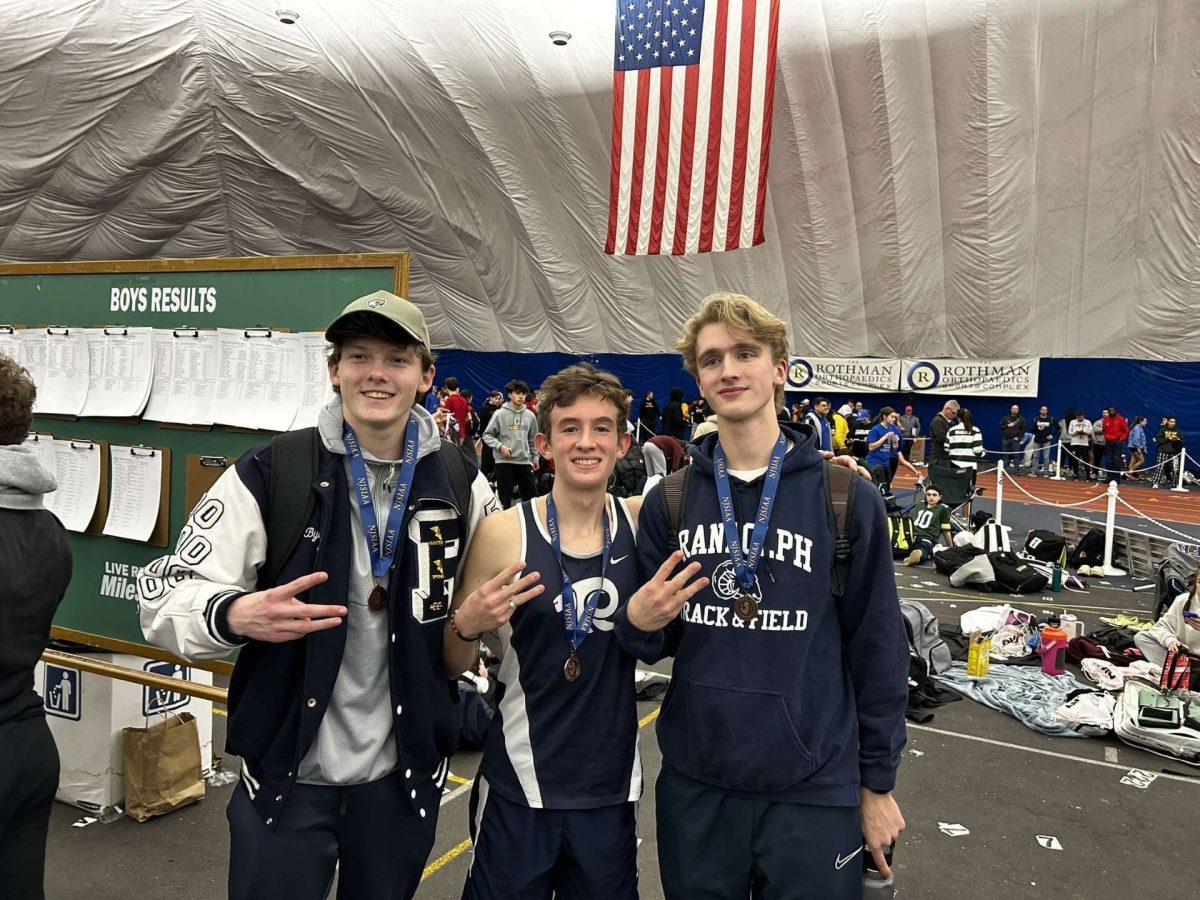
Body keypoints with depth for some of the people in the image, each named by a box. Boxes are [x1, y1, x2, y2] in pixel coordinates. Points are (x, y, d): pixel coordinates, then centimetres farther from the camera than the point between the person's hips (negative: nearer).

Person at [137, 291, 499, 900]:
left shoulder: (461, 484, -2)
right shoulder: (267, 476, -10)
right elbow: (163, 597, -9)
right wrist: (236, 615, -30)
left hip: (406, 774, 3)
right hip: (286, 774, -2)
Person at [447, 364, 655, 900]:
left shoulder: (642, 522, -6)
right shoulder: (503, 534, -12)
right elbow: (453, 666, -2)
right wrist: (468, 626, -23)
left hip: (614, 789, 3)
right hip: (518, 788, -2)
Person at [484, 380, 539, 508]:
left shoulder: (530, 416, 7)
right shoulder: (500, 414, -4)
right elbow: (487, 435, -2)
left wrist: (535, 457, 13)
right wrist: (500, 446, -14)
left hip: (524, 461, 3)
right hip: (504, 461, -3)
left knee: (531, 495, 7)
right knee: (505, 497, 4)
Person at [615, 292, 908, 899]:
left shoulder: (845, 496, -8)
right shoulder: (669, 500, -1)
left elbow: (876, 647, -3)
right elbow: (652, 641, 7)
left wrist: (877, 783, 2)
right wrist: (639, 623, -16)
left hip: (813, 789, -2)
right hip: (693, 785, 3)